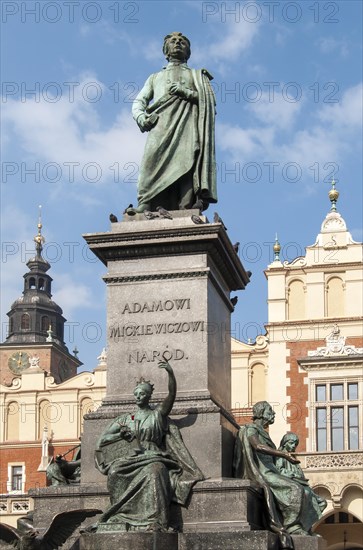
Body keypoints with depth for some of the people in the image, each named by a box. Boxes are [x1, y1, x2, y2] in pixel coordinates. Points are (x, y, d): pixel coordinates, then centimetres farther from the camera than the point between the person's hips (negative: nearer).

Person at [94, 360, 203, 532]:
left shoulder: (158, 414, 14)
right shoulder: (126, 419, 23)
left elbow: (171, 394, -2)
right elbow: (103, 439, 20)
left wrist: (171, 373, -17)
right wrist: (120, 434, 0)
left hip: (153, 457, -3)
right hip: (130, 458, 3)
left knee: (154, 472, -38)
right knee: (115, 472, -31)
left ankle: (155, 522, -47)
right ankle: (119, 518, -28)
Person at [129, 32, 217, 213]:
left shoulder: (197, 75, 32)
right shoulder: (155, 77, 38)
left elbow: (209, 101, 15)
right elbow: (138, 102, 24)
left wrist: (186, 93, -1)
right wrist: (141, 116, 0)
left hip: (187, 122, -1)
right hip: (160, 122, 1)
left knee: (186, 158, -25)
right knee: (153, 158, -25)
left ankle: (186, 207, -40)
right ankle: (146, 203, -39)